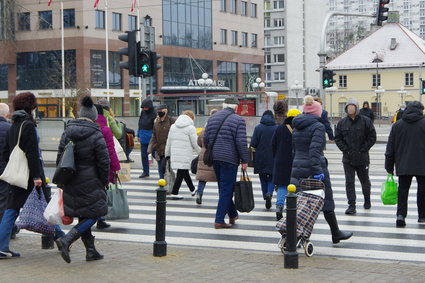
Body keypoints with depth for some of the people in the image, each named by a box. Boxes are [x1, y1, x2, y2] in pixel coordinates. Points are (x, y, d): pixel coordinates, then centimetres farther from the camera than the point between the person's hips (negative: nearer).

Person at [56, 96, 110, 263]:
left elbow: (60, 158, 7)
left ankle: (91, 251, 16)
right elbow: (104, 162, -11)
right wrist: (104, 182, 2)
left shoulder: (67, 132, 4)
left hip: (71, 185, 6)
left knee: (83, 216, 14)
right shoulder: (96, 135, -11)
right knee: (93, 215, 3)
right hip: (89, 183, -6)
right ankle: (67, 239, -15)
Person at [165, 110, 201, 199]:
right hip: (185, 154, -6)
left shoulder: (173, 126, 12)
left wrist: (167, 154, 21)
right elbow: (195, 144, -6)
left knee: (185, 172, 18)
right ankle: (174, 193, -2)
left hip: (174, 154, 6)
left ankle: (192, 190, 31)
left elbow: (169, 142, 14)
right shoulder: (191, 128, -6)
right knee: (181, 173, -1)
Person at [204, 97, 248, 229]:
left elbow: (205, 139, 11)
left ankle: (232, 214, 29)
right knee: (226, 189, -1)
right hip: (229, 159, -6)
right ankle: (219, 220, -2)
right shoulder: (238, 120, -8)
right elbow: (241, 142, -13)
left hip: (214, 158, 6)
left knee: (224, 188, 18)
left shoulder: (212, 118, 10)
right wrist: (244, 160, -8)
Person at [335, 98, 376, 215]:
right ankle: (351, 205, -4)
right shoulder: (342, 122, 2)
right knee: (349, 182, -5)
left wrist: (363, 149, -11)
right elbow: (337, 138, 6)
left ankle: (367, 200, 38)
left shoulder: (366, 121, -5)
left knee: (365, 181, 16)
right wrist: (345, 149, -5)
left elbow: (372, 137, -4)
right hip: (347, 158, 1)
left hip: (362, 158, -1)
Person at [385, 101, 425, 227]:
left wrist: (389, 166, 11)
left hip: (403, 166, 2)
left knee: (402, 190, 6)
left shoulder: (397, 125, 5)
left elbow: (390, 147, 6)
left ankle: (401, 215, -9)